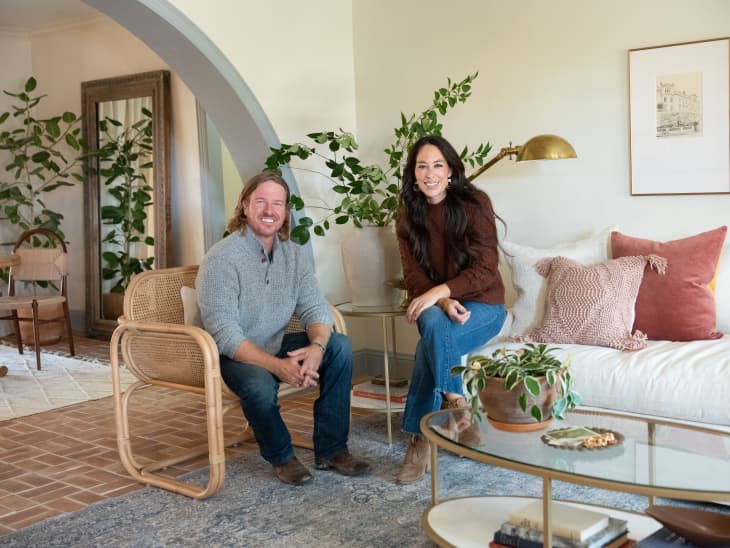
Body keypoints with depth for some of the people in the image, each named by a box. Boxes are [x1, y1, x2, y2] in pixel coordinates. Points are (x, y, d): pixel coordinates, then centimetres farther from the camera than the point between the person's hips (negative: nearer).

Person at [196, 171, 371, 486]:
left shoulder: (294, 255, 1)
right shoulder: (221, 259, -19)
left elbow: (315, 309, -5)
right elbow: (224, 334, -26)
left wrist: (316, 347, -29)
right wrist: (277, 366, -36)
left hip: (277, 347, 6)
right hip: (232, 355, -6)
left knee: (339, 346, -13)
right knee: (260, 385, -36)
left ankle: (330, 449, -6)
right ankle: (281, 457, -5)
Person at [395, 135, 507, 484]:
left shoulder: (474, 203, -9)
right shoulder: (408, 216, 3)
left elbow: (485, 270, -14)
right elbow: (414, 276, -4)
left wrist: (439, 291, -27)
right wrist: (444, 302, -24)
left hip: (482, 305, -3)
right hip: (435, 304, 3)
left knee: (430, 345, -32)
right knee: (433, 322, -34)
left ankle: (420, 439, -21)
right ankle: (455, 404, -22)